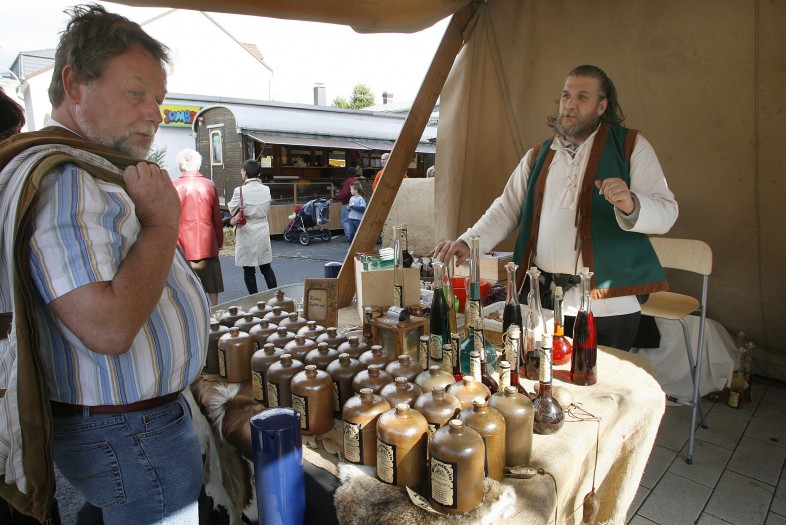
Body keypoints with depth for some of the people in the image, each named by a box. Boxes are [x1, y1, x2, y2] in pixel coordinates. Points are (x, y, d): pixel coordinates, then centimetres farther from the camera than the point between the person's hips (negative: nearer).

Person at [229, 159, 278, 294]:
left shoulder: (240, 191, -16)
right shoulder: (266, 189, -4)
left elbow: (232, 210, -3)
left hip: (246, 232, -4)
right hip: (262, 230, 4)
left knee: (249, 269, 7)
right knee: (266, 267, 14)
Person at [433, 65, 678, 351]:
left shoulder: (631, 146, 3)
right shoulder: (538, 156, 14)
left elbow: (666, 212, -4)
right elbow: (507, 208, 9)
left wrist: (631, 204, -27)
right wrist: (468, 242, -6)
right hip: (546, 299, 3)